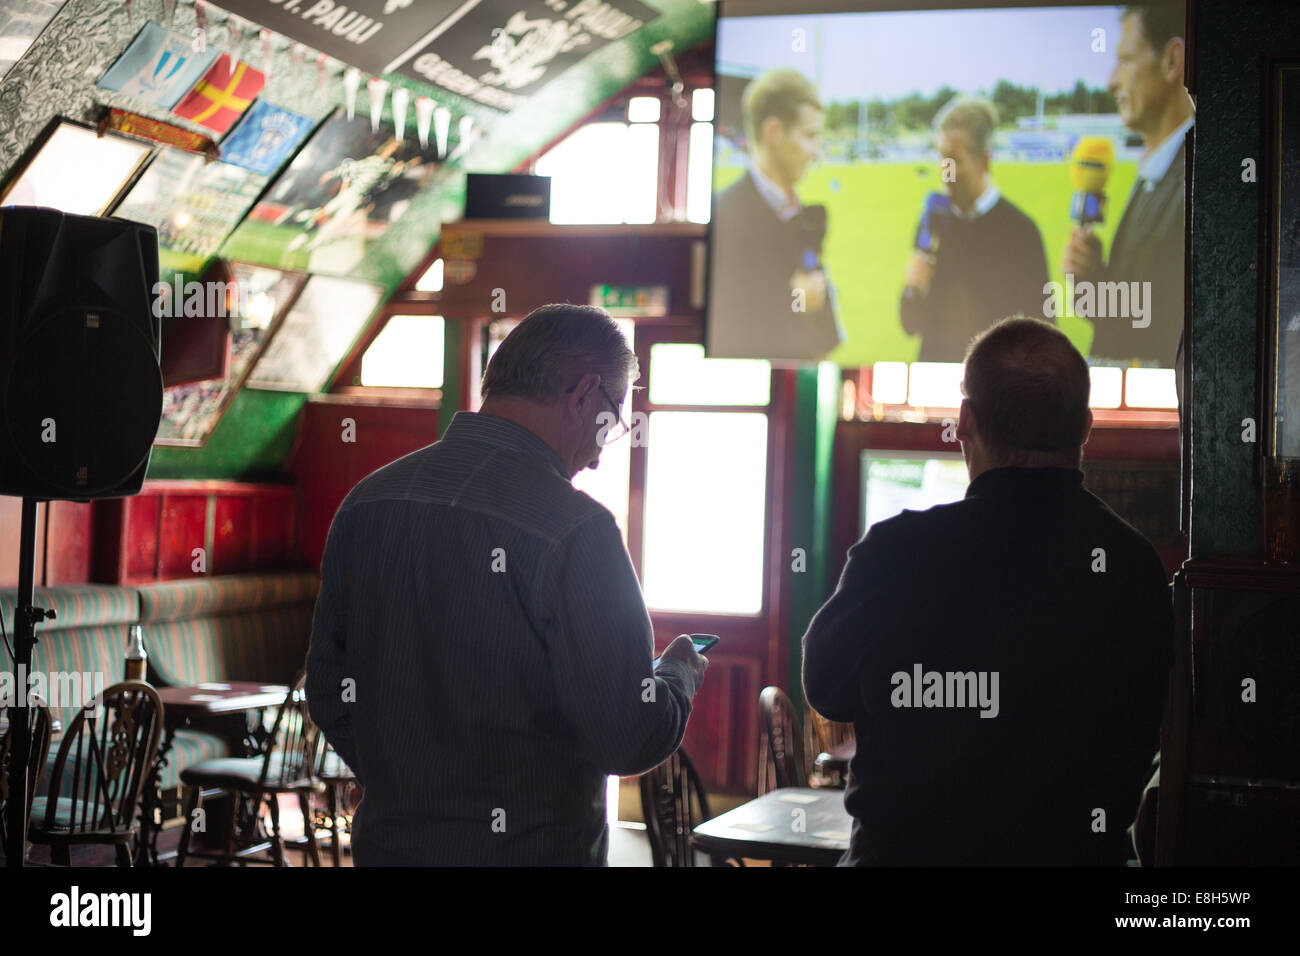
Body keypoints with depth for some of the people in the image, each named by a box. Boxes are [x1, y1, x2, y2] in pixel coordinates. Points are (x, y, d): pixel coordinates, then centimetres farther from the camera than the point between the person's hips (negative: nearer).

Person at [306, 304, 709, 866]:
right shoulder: (573, 529, -19)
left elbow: (330, 694, 9)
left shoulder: (365, 502, 2)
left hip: (389, 841, 6)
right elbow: (628, 739, -18)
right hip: (527, 848, -6)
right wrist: (680, 674, 2)